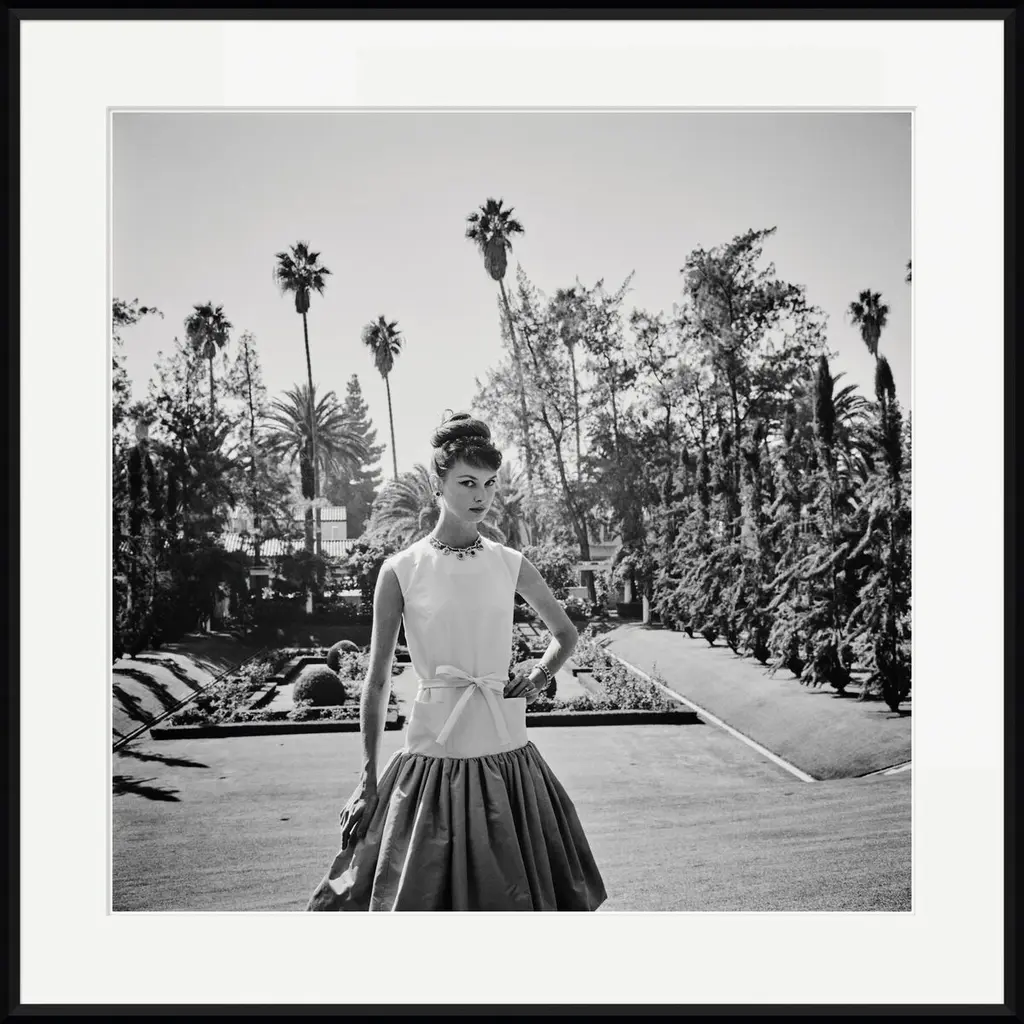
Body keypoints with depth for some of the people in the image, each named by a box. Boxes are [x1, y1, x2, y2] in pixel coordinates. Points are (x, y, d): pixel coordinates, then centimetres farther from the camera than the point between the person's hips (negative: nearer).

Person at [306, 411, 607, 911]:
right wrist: (368, 776, 0)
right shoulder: (401, 570, -5)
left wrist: (540, 675, -1)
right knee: (422, 893, 6)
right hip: (433, 757, -2)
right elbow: (377, 678, 0)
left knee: (520, 892, 11)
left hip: (508, 754, 3)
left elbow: (565, 633, 18)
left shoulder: (511, 565, 2)